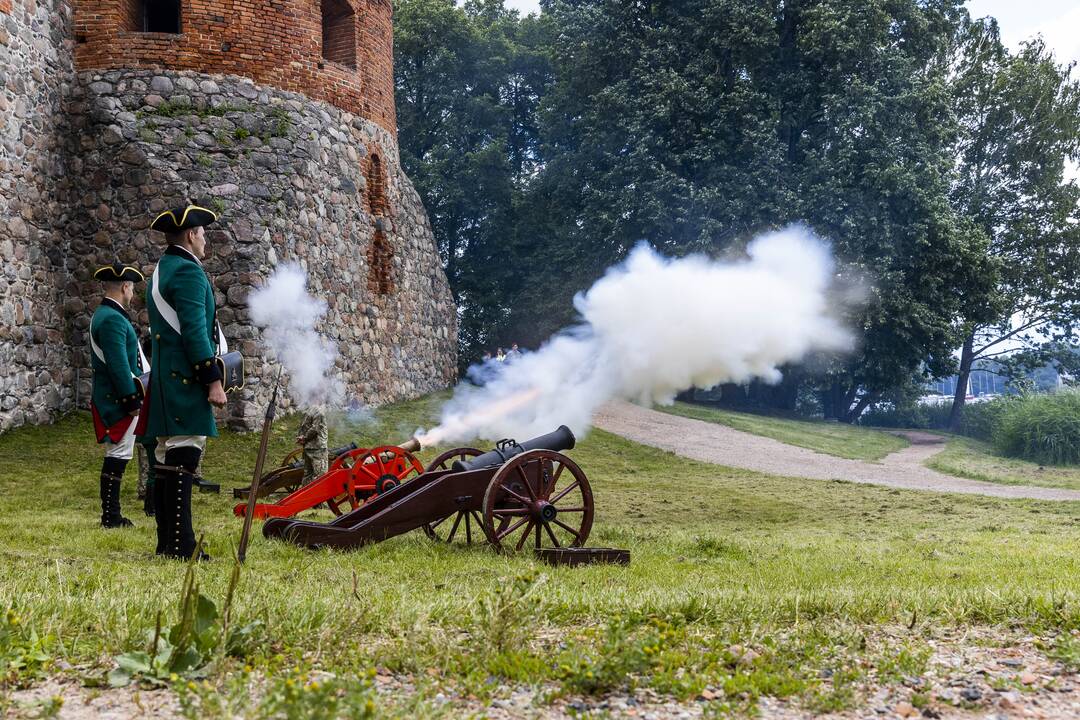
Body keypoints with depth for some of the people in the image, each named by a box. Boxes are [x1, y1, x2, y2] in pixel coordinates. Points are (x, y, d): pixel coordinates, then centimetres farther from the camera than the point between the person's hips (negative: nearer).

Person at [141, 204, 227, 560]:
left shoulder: (159, 272, 20)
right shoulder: (188, 271, -11)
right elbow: (195, 331, -19)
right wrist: (213, 381, -18)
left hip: (165, 380, 10)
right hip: (185, 381, -10)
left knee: (167, 460, 10)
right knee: (183, 458, -11)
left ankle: (167, 542, 13)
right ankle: (179, 544, -12)